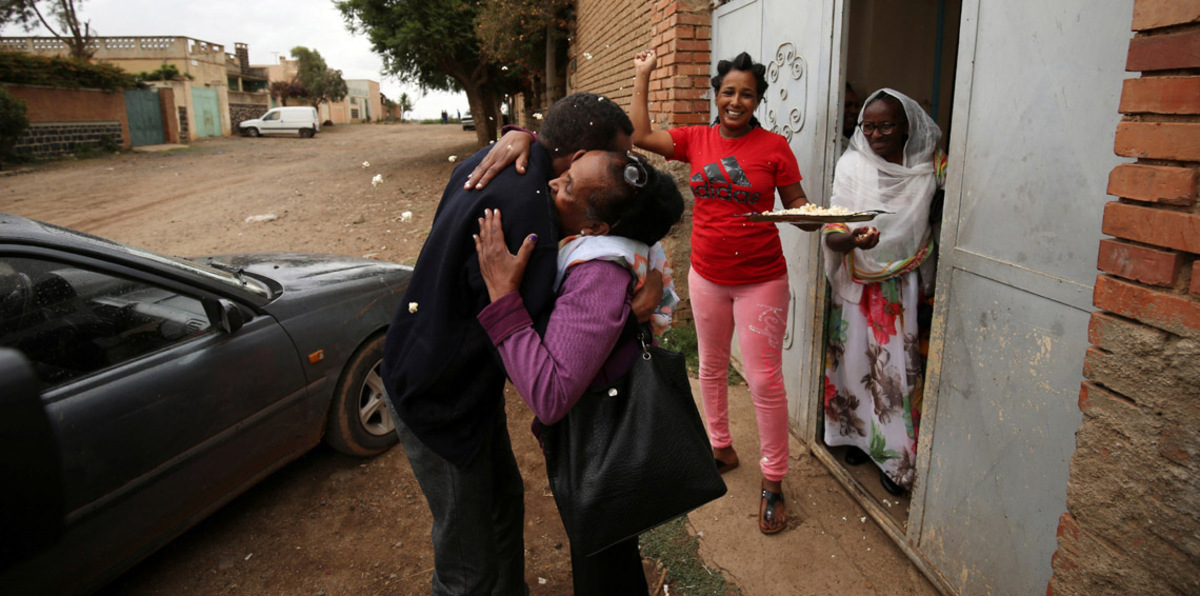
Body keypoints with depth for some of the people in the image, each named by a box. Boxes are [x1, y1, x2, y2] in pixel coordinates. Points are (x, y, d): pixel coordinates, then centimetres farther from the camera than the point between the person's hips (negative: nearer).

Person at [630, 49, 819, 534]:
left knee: (764, 379, -1)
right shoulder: (696, 141, 1)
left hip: (760, 280, -4)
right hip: (706, 276, 4)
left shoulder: (774, 147, -7)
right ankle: (721, 449, 40)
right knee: (712, 367, 17)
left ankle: (773, 482, 16)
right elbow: (640, 135, -2)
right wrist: (643, 76, 2)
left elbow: (797, 204, -2)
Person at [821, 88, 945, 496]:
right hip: (857, 284, 0)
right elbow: (832, 233, -12)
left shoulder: (930, 169, -4)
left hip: (905, 286, 0)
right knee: (855, 357, 8)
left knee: (900, 366, 1)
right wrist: (852, 239, -34)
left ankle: (896, 457, 18)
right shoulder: (852, 165, -6)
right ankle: (857, 436, 30)